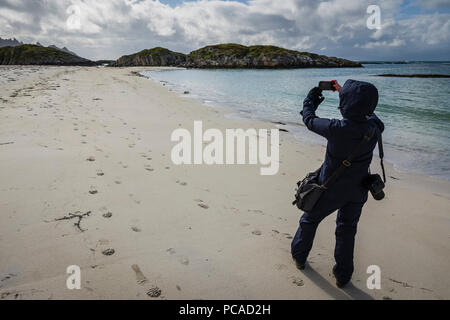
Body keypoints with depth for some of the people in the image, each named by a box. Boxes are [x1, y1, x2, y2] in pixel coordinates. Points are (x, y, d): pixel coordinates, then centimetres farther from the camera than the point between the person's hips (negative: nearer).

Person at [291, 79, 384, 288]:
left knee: (310, 220, 21)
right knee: (347, 229, 21)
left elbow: (310, 120, -12)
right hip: (357, 191, 4)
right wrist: (345, 93, 12)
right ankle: (343, 275, 31)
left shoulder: (336, 129, -31)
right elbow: (371, 117, 9)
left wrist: (310, 101, 9)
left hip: (331, 189, -4)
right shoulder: (374, 128, -17)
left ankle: (299, 256, 42)